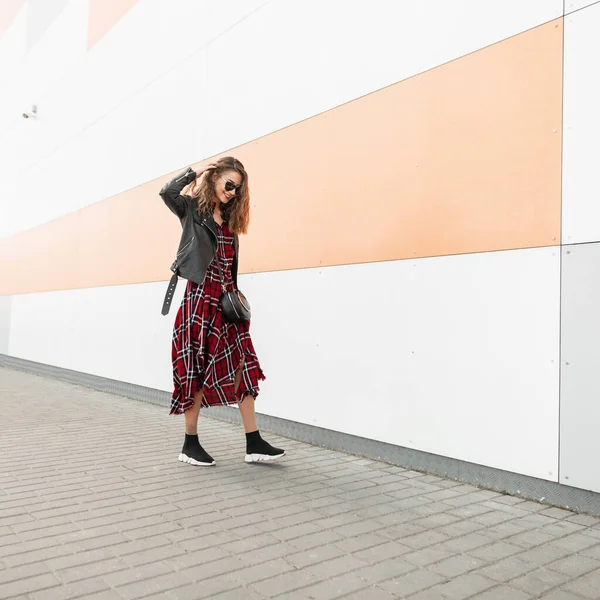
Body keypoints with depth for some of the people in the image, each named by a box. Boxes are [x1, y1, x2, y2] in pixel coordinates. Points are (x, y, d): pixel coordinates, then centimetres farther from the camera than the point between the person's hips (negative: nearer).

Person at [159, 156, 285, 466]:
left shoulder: (230, 217, 17)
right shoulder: (193, 208, 0)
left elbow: (230, 263, 16)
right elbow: (167, 193, -21)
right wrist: (193, 171, -8)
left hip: (225, 300, 7)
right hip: (201, 297, -6)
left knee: (242, 365, 2)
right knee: (199, 369, -2)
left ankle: (254, 444, 6)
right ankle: (190, 445, 12)